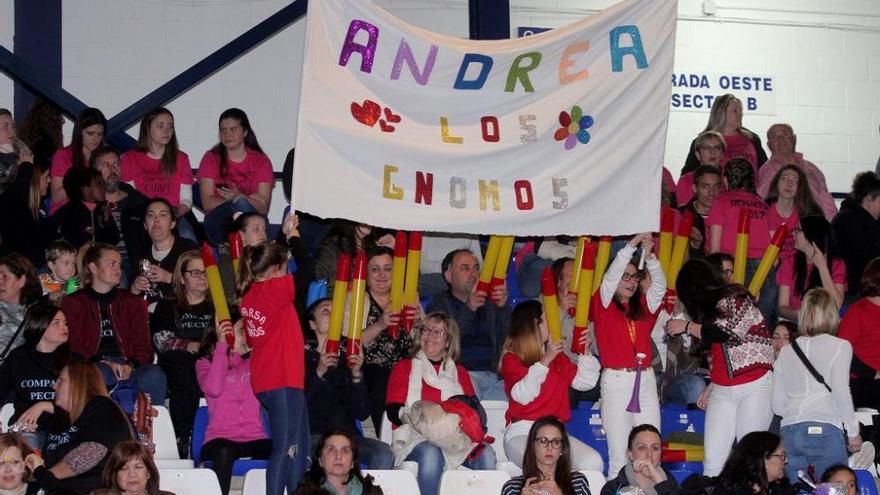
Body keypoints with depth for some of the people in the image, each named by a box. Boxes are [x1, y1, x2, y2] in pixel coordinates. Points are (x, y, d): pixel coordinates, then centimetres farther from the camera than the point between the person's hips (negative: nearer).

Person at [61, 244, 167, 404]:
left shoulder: (133, 303, 24)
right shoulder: (73, 303, 14)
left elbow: (143, 345, 14)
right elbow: (74, 349, 2)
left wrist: (131, 366, -10)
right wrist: (106, 364, -15)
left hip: (127, 365, 2)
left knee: (154, 375, -32)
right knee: (101, 375, -40)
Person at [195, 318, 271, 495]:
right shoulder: (205, 363, 11)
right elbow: (213, 389, -11)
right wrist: (221, 345, -9)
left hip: (254, 440, 2)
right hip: (221, 439, -2)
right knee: (224, 453, -39)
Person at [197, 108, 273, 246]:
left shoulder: (261, 161, 9)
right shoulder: (211, 158, 9)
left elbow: (264, 208, -1)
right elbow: (207, 203, -3)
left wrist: (240, 197, -21)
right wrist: (250, 199, -11)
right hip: (218, 223, -1)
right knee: (240, 204, -32)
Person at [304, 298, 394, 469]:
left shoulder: (348, 356, 16)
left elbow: (362, 414, 8)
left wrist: (356, 375, -4)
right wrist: (319, 373, -15)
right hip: (312, 435, -4)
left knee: (384, 453, -25)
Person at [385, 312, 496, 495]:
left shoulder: (460, 373, 24)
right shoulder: (404, 368, 16)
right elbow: (393, 411, 2)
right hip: (415, 439, -3)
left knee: (485, 453, -28)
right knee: (431, 453, -38)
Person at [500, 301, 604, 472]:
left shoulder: (557, 356, 19)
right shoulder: (512, 359, 2)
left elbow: (584, 382, 20)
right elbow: (523, 395, -14)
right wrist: (545, 361, -17)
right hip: (522, 432, -5)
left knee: (593, 463, -21)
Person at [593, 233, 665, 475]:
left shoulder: (643, 305, 15)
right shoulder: (603, 306, 5)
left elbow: (660, 286, 3)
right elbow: (610, 278, -8)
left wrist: (649, 257, -12)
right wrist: (630, 247, -14)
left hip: (646, 380, 4)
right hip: (616, 380, -4)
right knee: (619, 455, -6)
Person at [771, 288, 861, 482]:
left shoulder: (786, 351, 16)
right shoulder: (839, 346, 4)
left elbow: (777, 405, 14)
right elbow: (841, 392, -5)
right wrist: (853, 432, 2)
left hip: (789, 432, 4)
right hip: (825, 430, -4)